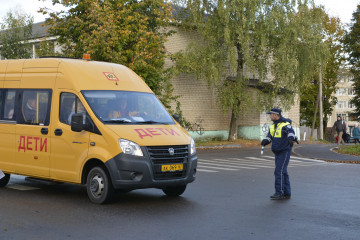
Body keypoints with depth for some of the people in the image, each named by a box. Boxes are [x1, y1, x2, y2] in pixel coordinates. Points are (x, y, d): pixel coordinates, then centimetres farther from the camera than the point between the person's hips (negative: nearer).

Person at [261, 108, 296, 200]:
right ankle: (287, 193, 17)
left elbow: (291, 132, -33)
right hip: (277, 152, 9)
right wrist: (265, 141, -19)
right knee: (283, 172, 11)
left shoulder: (285, 124, -15)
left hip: (284, 151, -9)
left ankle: (279, 193, -10)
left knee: (279, 171, -13)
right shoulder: (273, 126, 11)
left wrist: (291, 139, -55)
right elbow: (269, 136, 4)